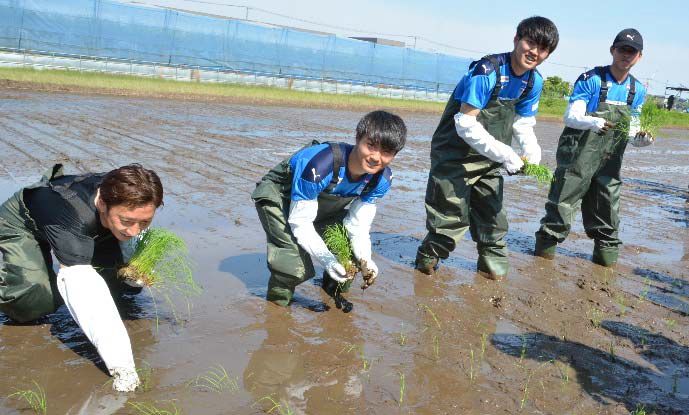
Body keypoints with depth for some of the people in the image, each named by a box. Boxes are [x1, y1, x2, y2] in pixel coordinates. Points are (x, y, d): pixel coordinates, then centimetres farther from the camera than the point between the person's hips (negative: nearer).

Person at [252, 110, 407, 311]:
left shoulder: (382, 179, -19)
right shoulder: (321, 164, -41)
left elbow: (358, 224, -11)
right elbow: (300, 222, -32)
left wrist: (365, 258, -30)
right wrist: (326, 259, -42)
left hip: (325, 204, 7)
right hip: (279, 198, -6)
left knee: (351, 252, -3)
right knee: (296, 266, -23)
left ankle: (334, 292, 26)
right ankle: (276, 304, 8)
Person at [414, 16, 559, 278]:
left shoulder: (534, 82, -1)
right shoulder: (487, 71, -25)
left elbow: (523, 124, 6)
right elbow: (466, 124, -28)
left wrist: (532, 151, -15)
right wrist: (504, 154, -28)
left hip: (489, 158, 7)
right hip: (455, 155, -7)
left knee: (492, 213, 14)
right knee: (452, 217, -4)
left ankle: (493, 264, 32)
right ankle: (427, 258, 20)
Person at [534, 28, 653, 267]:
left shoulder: (637, 91, 9)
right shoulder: (591, 79, -8)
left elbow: (630, 132, 14)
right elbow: (571, 117, -16)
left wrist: (640, 139, -9)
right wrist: (594, 122, -35)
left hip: (610, 161, 5)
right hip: (578, 156, -5)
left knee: (607, 207, 12)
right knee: (563, 201, -3)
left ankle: (606, 250, 26)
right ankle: (547, 243, 14)